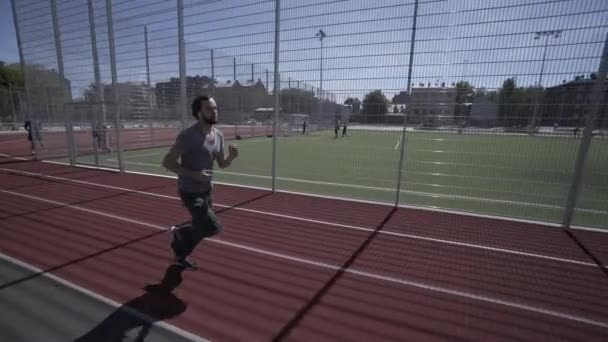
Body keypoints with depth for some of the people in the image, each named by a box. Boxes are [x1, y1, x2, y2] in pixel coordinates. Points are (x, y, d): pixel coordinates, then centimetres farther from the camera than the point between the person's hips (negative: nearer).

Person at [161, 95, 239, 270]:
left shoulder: (218, 135, 2)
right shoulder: (188, 135, -21)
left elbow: (222, 164, 9)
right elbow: (167, 162, -17)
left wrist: (232, 156, -13)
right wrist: (193, 174, -27)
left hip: (207, 190, 7)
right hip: (190, 191, -7)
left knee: (201, 228, 17)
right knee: (213, 228, -8)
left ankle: (180, 256, 45)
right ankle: (179, 232, 21)